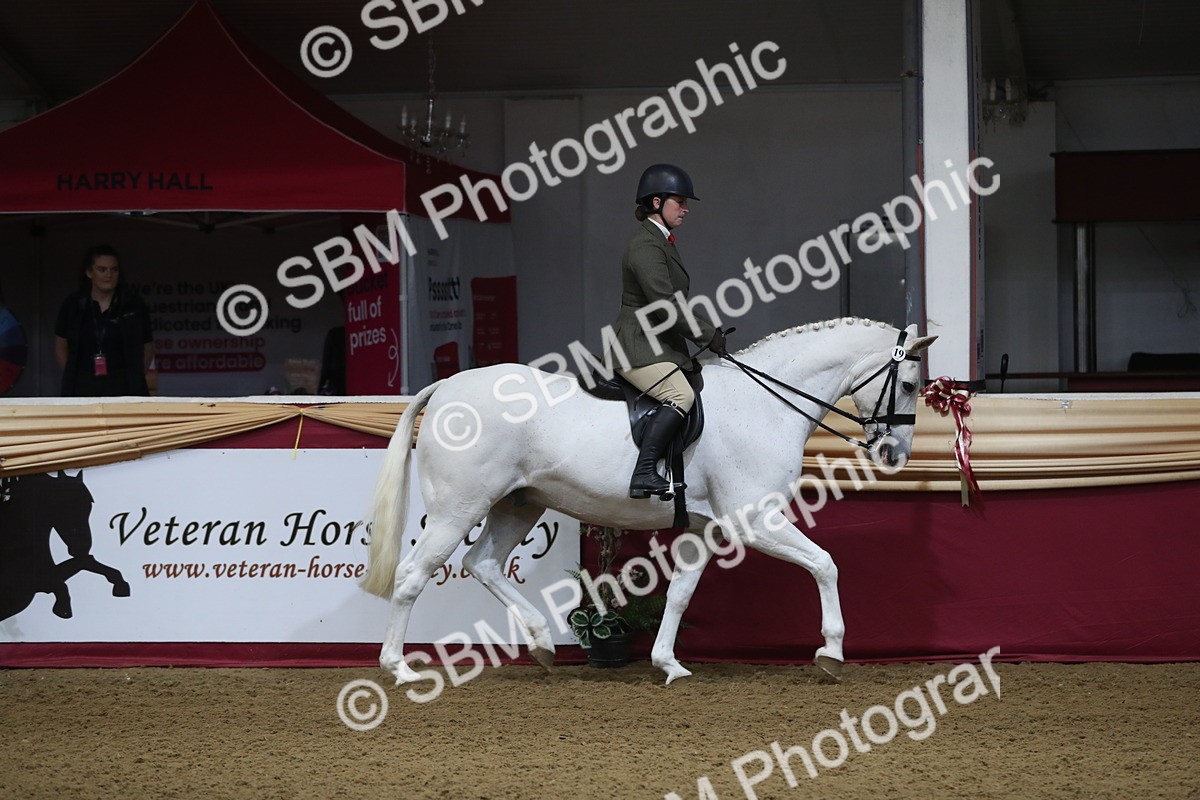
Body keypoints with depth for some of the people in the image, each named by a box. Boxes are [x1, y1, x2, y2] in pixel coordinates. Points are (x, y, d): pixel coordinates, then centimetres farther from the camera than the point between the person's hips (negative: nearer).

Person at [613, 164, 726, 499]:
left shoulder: (662, 242, 19)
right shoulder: (646, 245, -15)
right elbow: (664, 305, -22)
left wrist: (709, 330, 14)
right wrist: (708, 335, -16)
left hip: (659, 344, 11)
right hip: (638, 347, -11)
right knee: (681, 395, -29)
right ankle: (644, 474, -36)